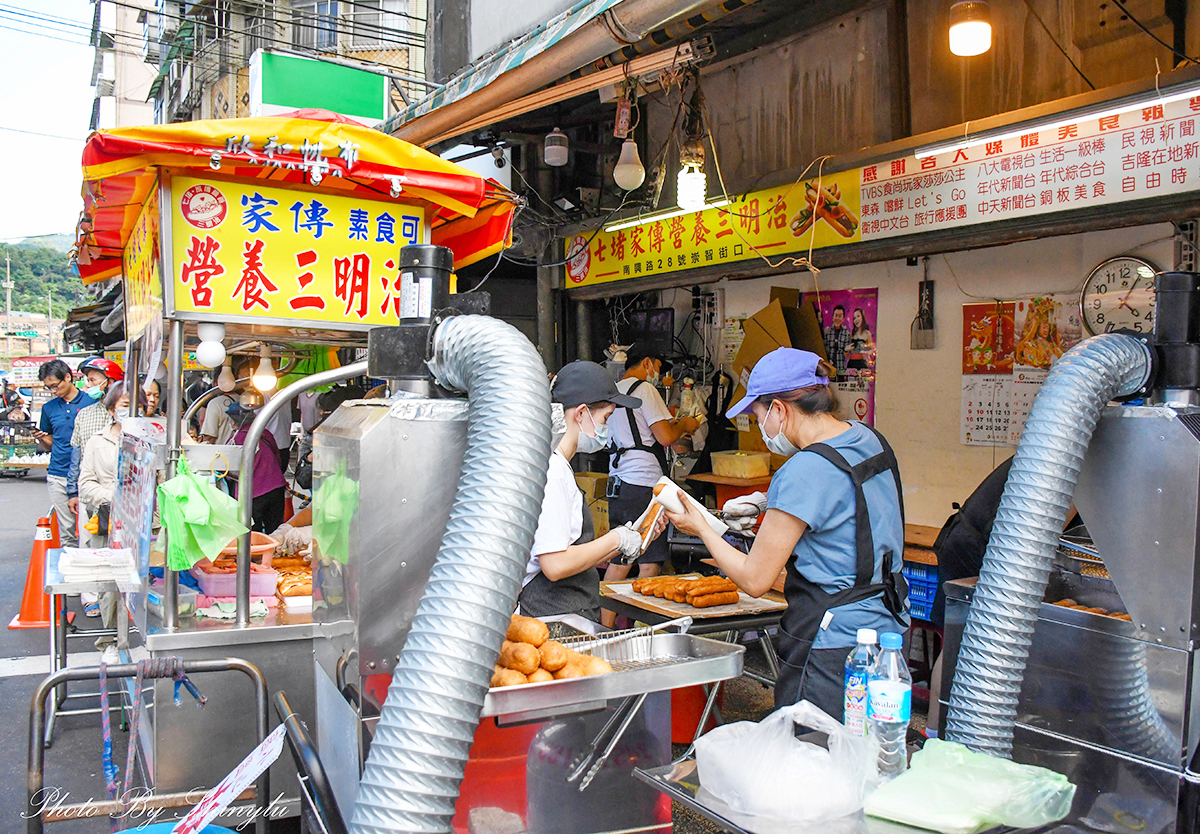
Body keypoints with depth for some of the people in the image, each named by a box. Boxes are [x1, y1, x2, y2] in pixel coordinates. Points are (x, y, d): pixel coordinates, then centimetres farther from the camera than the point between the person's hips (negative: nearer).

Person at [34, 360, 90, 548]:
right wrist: (41, 439, -3)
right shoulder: (49, 408, 12)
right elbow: (50, 444, 19)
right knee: (66, 531, 4)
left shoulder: (90, 402, 0)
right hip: (58, 476, 3)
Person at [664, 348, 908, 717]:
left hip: (834, 642, -9)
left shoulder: (803, 472, -22)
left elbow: (754, 580, -15)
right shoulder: (868, 438, 4)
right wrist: (770, 503, 17)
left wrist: (701, 528, -2)